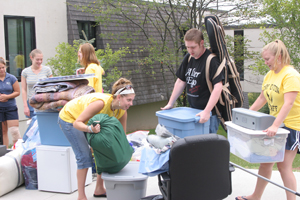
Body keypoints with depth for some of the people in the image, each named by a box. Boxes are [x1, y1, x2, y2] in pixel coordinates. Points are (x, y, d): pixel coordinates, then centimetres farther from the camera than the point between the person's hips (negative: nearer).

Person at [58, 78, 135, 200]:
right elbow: (77, 123, -37)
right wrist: (90, 129, -56)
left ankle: (99, 189, 16)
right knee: (84, 156, -13)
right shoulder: (101, 103, -40)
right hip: (69, 118, -7)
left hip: (89, 122, 7)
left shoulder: (122, 111, -18)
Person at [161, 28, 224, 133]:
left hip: (210, 113, -7)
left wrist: (207, 111, -29)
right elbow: (181, 81, 16)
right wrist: (170, 104, 12)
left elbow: (218, 87, -24)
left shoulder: (211, 60, -16)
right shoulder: (188, 58, 8)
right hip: (193, 110, 7)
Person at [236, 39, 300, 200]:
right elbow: (262, 99, 17)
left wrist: (275, 126, -34)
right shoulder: (270, 75, 9)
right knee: (265, 161, 13)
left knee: (284, 165, -5)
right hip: (273, 124, 8)